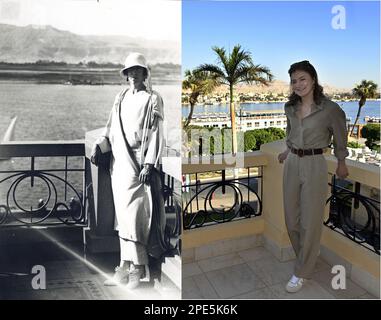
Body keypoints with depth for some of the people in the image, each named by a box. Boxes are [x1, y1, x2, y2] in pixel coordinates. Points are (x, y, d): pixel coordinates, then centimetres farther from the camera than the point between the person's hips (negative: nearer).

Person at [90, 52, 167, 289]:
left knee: (134, 214, -7)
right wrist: (100, 146, -1)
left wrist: (149, 164, -15)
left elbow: (156, 134, -6)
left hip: (139, 163, -5)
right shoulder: (120, 98, 17)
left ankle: (138, 267, 6)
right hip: (119, 162, 5)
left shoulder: (153, 99, 1)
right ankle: (126, 265, 16)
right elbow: (111, 129, 17)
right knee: (123, 215, 7)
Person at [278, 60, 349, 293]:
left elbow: (340, 135, 3)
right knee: (292, 217, 12)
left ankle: (302, 272, 18)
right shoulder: (290, 107, 4)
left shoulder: (330, 109, -11)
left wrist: (341, 163, 10)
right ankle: (310, 253, 40)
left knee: (310, 220, 2)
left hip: (314, 165, -5)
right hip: (292, 163, 6)